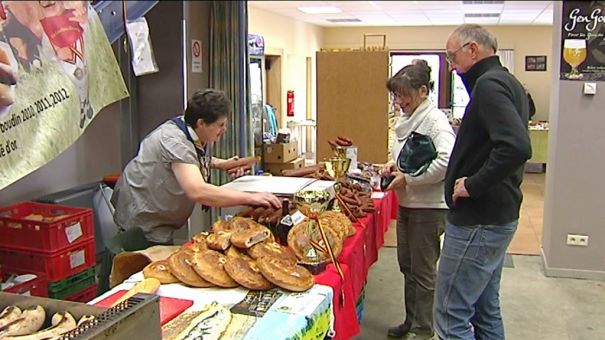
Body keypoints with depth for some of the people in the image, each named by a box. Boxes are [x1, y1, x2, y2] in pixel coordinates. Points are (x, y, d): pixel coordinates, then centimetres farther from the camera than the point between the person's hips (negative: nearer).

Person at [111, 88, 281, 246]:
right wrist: (250, 198, -43)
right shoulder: (174, 141, -31)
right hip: (142, 220, -9)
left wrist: (223, 164, -1)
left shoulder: (200, 136, -5)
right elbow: (198, 191, -44)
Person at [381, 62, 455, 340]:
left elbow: (447, 160, -30)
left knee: (422, 270, 5)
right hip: (407, 202, 9)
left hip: (429, 206, -9)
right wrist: (395, 164, 2)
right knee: (407, 265, 18)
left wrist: (407, 179, -24)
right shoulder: (407, 120, 9)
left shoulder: (435, 120, -17)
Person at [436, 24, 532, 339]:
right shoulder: (508, 82, 15)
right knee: (486, 311, 20)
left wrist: (473, 185, -22)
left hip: (478, 221, -11)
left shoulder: (489, 84, -17)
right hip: (498, 216, 11)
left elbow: (516, 147, -32)